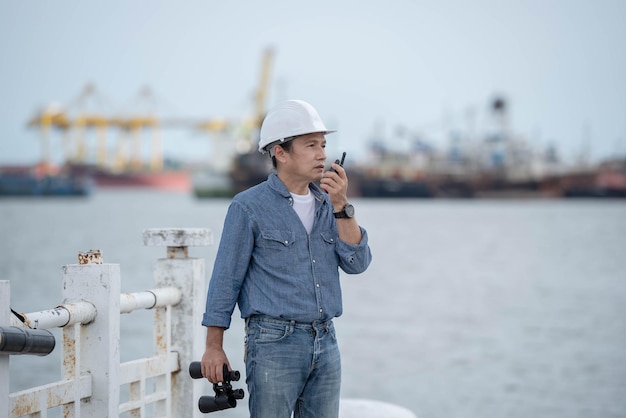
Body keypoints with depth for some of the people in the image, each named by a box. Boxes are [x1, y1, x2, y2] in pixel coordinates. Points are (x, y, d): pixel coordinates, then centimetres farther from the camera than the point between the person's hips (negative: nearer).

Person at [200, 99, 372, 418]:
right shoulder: (249, 207, -5)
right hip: (273, 343, -6)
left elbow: (357, 263, 1)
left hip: (325, 344, 6)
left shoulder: (327, 204, 11)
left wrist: (342, 206, -10)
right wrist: (213, 346, -8)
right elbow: (225, 278, -5)